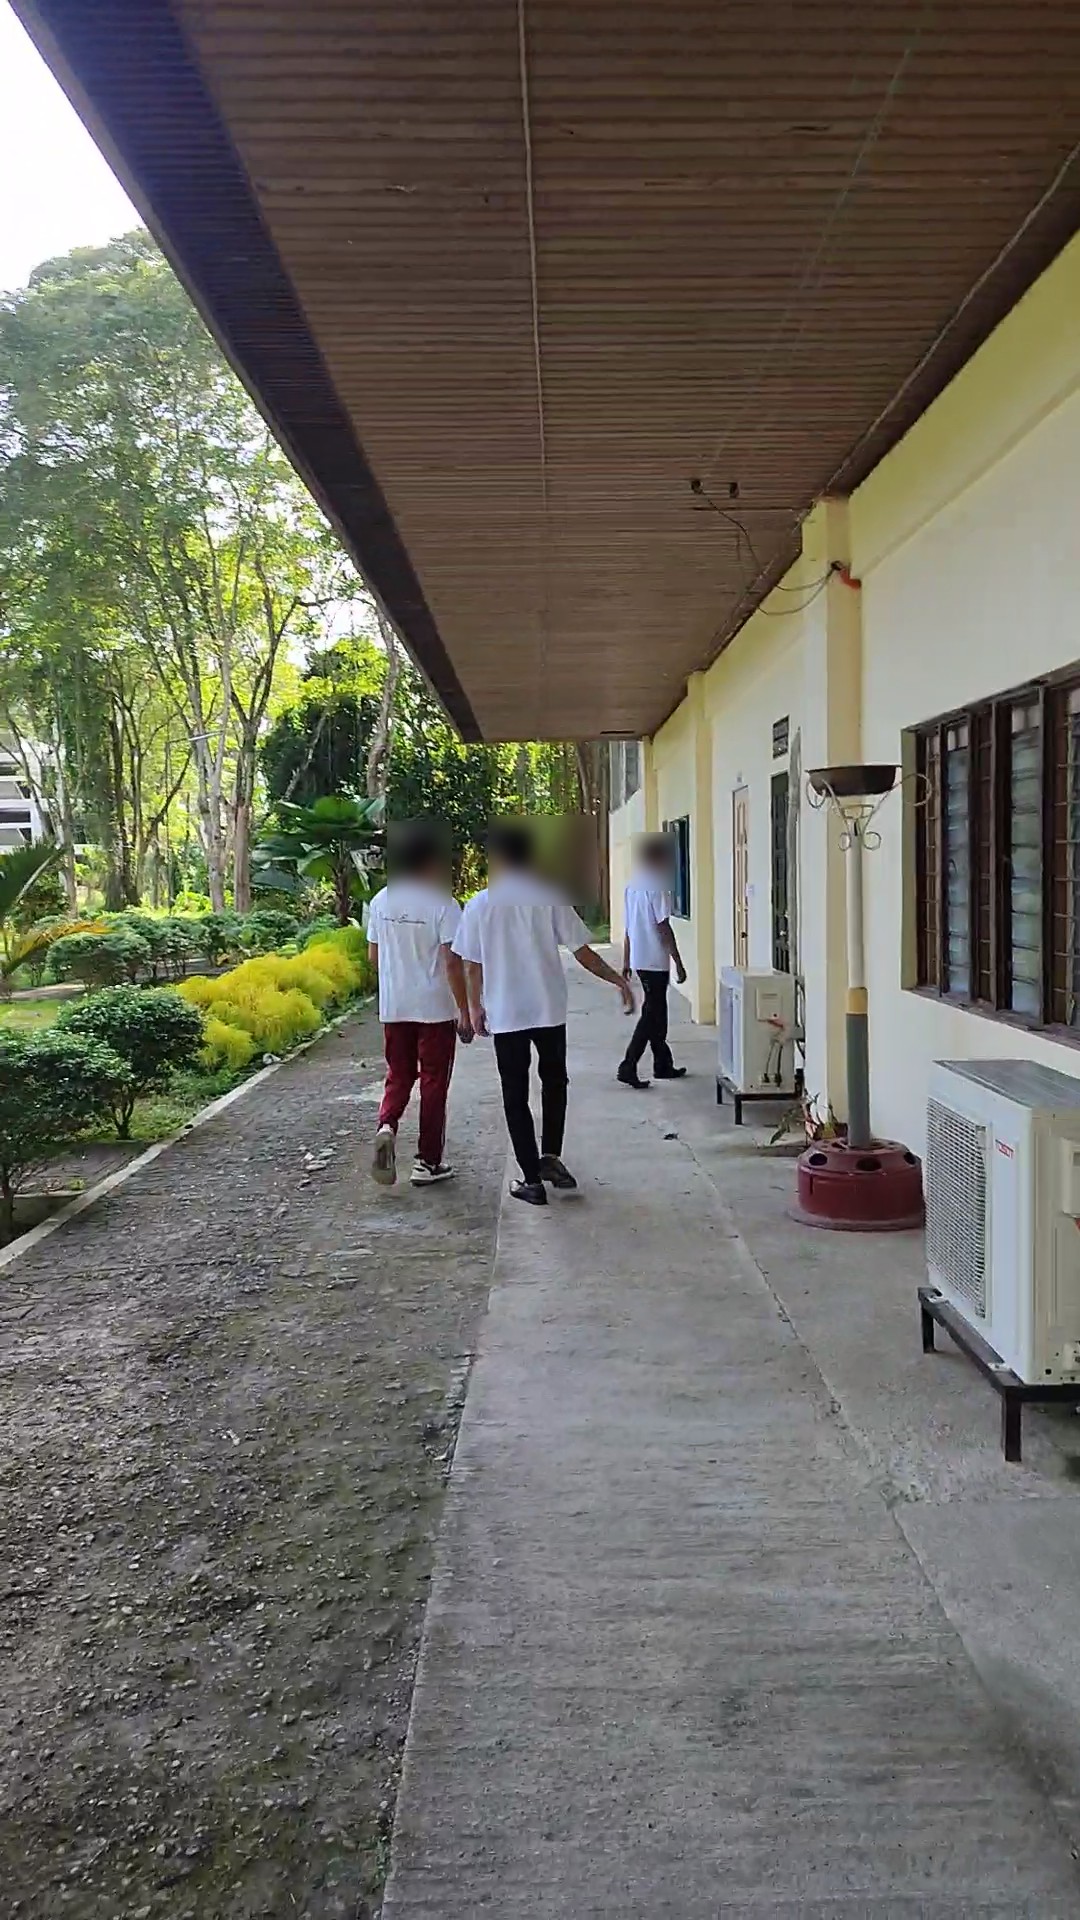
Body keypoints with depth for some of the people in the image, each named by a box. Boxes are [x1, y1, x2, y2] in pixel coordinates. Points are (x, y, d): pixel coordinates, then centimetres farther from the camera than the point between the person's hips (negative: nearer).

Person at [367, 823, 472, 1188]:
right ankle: (428, 1162, 13)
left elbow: (373, 956, 9)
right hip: (435, 1009, -4)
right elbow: (452, 963, -17)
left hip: (393, 1008, 4)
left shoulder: (381, 902, 2)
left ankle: (386, 1125, -10)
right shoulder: (443, 904, -14)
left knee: (399, 1076, 17)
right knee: (433, 1082, 7)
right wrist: (464, 1013, -11)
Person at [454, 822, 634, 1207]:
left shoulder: (479, 906, -4)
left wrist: (475, 1007, 15)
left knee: (515, 1095, 8)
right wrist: (619, 980, 8)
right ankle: (550, 1156, 16)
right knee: (554, 1082, 23)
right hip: (549, 1009, 1)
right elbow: (583, 954, -4)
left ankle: (532, 1180, 8)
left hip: (504, 1015, 0)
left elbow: (472, 966, 0)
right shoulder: (550, 899, -5)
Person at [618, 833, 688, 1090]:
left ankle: (663, 1065, 24)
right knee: (651, 1015, -4)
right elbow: (663, 928, -17)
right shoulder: (657, 888, -15)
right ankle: (628, 1067, -9)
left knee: (656, 1011, 16)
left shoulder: (633, 887, 10)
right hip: (655, 961, -9)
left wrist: (626, 962, 20)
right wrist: (678, 963, -14)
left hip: (638, 960, 9)